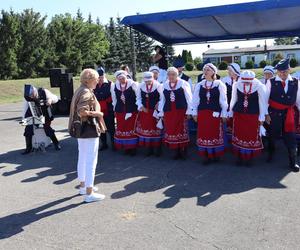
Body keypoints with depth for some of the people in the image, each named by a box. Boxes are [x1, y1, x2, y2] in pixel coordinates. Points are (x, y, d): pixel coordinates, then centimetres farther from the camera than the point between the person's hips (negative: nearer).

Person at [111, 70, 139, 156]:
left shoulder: (133, 84, -9)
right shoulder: (114, 86, 2)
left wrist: (138, 108, -2)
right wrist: (115, 108, 14)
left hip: (132, 110, -3)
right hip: (120, 111, 4)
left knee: (131, 128, 0)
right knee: (121, 128, 6)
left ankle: (133, 148, 11)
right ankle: (126, 147, 18)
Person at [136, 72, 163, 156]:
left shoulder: (158, 86, -12)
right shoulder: (141, 86, -1)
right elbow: (139, 98, 8)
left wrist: (158, 105, -18)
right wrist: (141, 107, -4)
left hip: (155, 112, -4)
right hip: (144, 111, 4)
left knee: (156, 129, 5)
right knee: (146, 128, 9)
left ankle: (157, 149, 17)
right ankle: (149, 149, 22)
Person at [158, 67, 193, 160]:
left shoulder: (183, 83, -2)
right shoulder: (164, 85, 7)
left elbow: (189, 98, -1)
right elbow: (162, 99, 12)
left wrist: (189, 111, -5)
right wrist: (161, 112, 10)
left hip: (181, 111, -3)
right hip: (169, 112, 3)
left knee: (182, 131, 0)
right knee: (171, 131, 5)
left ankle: (183, 151, 13)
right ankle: (177, 151, 17)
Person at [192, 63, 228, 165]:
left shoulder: (219, 84, -1)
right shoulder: (199, 85, 6)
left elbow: (223, 100, 1)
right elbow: (195, 100, 10)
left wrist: (224, 114, 0)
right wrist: (195, 112, 8)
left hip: (215, 113, -2)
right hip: (202, 113, 3)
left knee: (215, 133, 4)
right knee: (203, 134, 4)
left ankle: (216, 155, 18)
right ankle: (206, 156, 15)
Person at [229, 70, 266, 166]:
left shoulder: (259, 86, -12)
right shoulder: (236, 85, -6)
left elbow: (262, 103, -4)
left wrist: (262, 117, -2)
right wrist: (230, 112, 12)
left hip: (253, 115, -2)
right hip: (238, 114, 2)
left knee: (252, 137, 3)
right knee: (239, 136, 7)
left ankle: (249, 158, 19)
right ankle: (240, 157, 21)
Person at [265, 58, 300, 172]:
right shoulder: (271, 82, -7)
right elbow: (265, 99, -5)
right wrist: (266, 114, -7)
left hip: (288, 114, 1)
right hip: (274, 113, -1)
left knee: (290, 137, 3)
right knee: (273, 135, 15)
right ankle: (270, 154, 40)